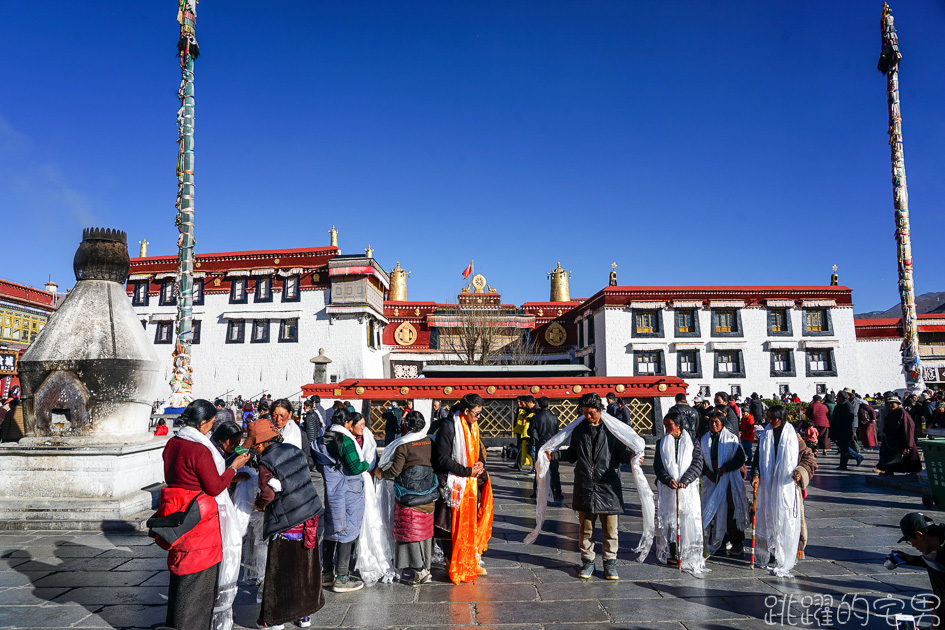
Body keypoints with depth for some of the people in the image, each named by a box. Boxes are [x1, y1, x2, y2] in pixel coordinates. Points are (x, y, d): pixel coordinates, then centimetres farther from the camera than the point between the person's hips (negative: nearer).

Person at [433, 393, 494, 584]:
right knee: (453, 527, 0)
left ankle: (473, 561, 24)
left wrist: (480, 465, 0)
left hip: (471, 484, 7)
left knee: (473, 524, 10)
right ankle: (453, 566, 14)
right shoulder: (448, 428, -15)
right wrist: (468, 471, -18)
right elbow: (443, 459, -18)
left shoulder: (473, 427, 10)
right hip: (453, 486, -7)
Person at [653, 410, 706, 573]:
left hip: (688, 489, -2)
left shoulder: (693, 443, 3)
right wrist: (668, 479, -14)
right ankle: (669, 553, 14)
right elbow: (657, 466, 4)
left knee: (689, 521, -5)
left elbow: (697, 464, -4)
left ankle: (689, 556, 2)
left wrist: (684, 480, -17)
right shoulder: (662, 443, 10)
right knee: (667, 519, 4)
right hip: (667, 489, 2)